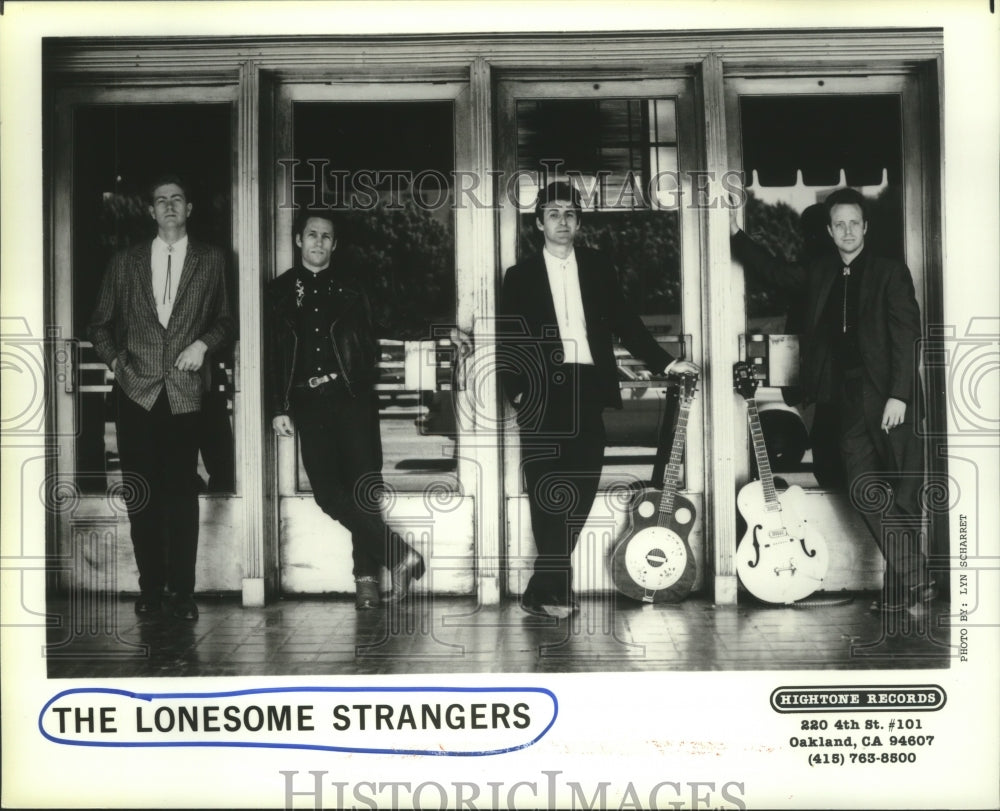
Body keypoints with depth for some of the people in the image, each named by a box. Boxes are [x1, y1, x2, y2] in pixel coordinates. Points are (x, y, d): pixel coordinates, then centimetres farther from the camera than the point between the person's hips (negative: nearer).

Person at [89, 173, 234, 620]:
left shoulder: (211, 260, 9)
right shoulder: (125, 262, 11)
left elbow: (226, 319, 12)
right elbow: (100, 323, 18)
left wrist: (203, 344, -6)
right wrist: (115, 360, 5)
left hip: (185, 393, -1)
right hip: (136, 391, 1)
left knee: (182, 491, -2)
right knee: (140, 494, 3)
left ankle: (182, 591, 4)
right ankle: (151, 587, 12)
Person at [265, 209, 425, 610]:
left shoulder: (350, 287, 12)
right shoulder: (280, 290, 13)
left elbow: (369, 345, 11)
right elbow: (272, 353, 10)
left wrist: (365, 388, -1)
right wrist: (279, 408, 4)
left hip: (351, 396, -1)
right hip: (306, 401, 1)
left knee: (364, 485, -6)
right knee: (328, 491, -9)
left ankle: (366, 575, 2)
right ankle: (397, 554, -3)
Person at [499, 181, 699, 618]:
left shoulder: (598, 268, 14)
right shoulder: (520, 276, 8)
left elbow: (624, 322, 15)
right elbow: (506, 340, 5)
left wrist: (664, 362, 8)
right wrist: (516, 389, -7)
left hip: (588, 389, 2)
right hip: (543, 394, -2)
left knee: (581, 489, -1)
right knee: (547, 494, -6)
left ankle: (544, 587, 7)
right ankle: (552, 589, 0)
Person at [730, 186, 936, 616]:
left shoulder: (890, 273, -1)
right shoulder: (821, 272, 14)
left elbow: (906, 335, -7)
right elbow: (776, 272, 29)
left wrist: (899, 396, -15)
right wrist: (736, 235, 23)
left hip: (890, 399, -5)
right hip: (851, 401, 5)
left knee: (904, 495, -6)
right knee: (867, 492, -1)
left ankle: (901, 589, -1)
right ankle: (914, 582, 3)